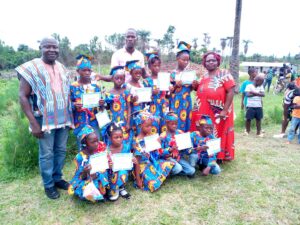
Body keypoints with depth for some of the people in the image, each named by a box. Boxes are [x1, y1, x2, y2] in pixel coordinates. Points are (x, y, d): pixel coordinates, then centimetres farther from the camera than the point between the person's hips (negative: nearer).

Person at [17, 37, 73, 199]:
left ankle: (57, 178, 34)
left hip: (63, 118, 5)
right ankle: (48, 185, 24)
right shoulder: (31, 68, -8)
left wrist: (70, 116, 11)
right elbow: (23, 96, -10)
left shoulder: (62, 68, 9)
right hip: (45, 119, -5)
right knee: (46, 154, 6)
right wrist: (33, 123, -16)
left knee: (61, 150, 15)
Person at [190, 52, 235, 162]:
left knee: (218, 135, 4)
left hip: (218, 113, -6)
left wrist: (224, 111, -17)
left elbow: (230, 92, -12)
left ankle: (219, 157, 18)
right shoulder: (203, 76, 11)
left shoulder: (224, 74, -6)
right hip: (203, 113, 6)